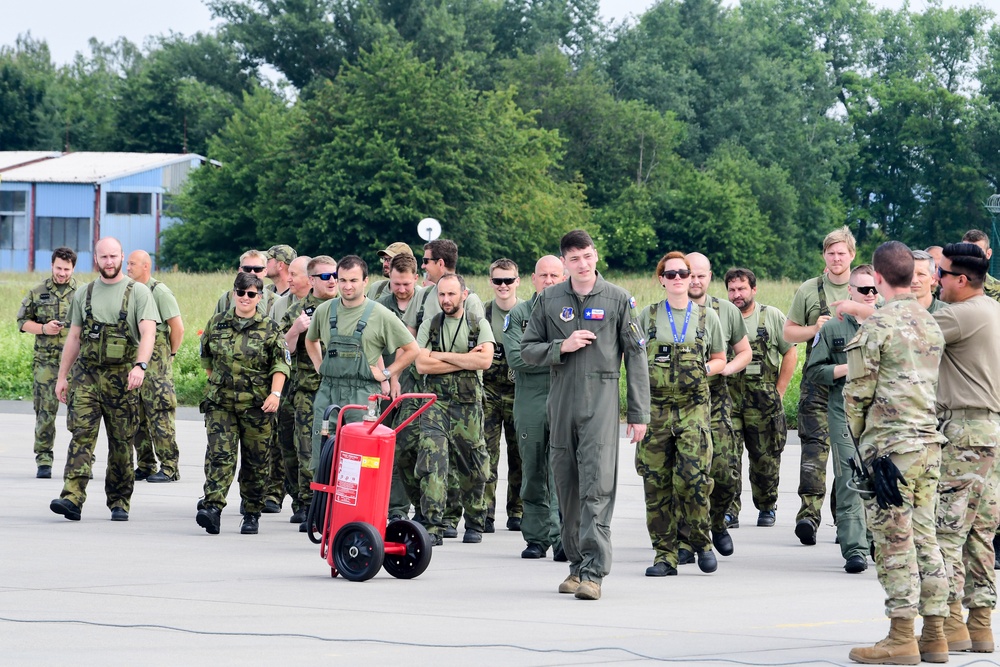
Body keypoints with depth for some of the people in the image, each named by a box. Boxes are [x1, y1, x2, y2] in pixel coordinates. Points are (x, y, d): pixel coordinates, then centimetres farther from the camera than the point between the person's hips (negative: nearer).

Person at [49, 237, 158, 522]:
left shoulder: (138, 292, 0)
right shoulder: (84, 294, 13)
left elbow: (148, 332, -12)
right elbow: (73, 338, 17)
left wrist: (140, 366, -28)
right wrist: (62, 376, 13)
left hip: (121, 378, -2)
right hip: (86, 373, 2)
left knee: (121, 441, 3)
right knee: (81, 434, -11)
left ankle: (119, 502, 13)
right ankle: (72, 498, -21)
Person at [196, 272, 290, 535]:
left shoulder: (270, 329, 2)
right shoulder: (216, 324, 9)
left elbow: (280, 365, -2)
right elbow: (206, 357, 22)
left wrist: (275, 394, -14)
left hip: (257, 405, -1)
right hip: (220, 403, 1)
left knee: (255, 462, 5)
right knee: (219, 454, -14)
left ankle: (252, 515, 16)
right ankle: (213, 508, -23)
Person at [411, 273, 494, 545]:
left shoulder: (479, 326, 7)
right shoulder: (429, 326, 9)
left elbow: (484, 360, -11)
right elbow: (421, 365, -4)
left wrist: (442, 356, -8)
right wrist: (466, 360, -6)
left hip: (469, 404, 0)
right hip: (435, 401, 0)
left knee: (472, 468, 7)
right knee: (432, 459, -16)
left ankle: (474, 524, 24)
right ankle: (433, 526, -20)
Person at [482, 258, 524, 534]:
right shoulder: (481, 314, 7)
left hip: (520, 392, 0)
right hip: (488, 391, 0)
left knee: (520, 456, 3)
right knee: (486, 454, -5)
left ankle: (517, 512, 11)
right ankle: (485, 513, -4)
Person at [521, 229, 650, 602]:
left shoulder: (618, 299, 3)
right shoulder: (549, 300, 10)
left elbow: (635, 356, 4)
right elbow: (528, 349, 12)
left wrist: (639, 414, 0)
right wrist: (562, 347, -8)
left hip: (602, 402, -3)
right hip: (561, 402, 4)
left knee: (597, 488, -12)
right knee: (567, 487, 8)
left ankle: (594, 571, -16)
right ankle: (576, 565, 20)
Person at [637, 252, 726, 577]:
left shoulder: (707, 316, 10)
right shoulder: (647, 316, 10)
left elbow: (720, 359, 18)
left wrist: (704, 370, -3)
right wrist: (644, 376, -4)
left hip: (694, 406, -1)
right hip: (655, 406, 1)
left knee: (694, 476, -14)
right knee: (656, 482, -1)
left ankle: (701, 541, 6)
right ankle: (664, 553, 4)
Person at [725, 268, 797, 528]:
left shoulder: (771, 316, 5)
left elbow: (791, 353, 7)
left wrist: (778, 392, 2)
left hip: (764, 402, 0)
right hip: (727, 398, 0)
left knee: (765, 457, 5)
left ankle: (767, 507, 21)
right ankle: (729, 509, -6)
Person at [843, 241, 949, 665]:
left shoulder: (877, 325, -11)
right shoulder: (931, 325, 12)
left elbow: (858, 392, -8)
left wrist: (855, 438, 5)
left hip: (889, 446, -7)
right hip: (929, 443, 7)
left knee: (894, 542, -5)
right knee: (924, 538, 10)